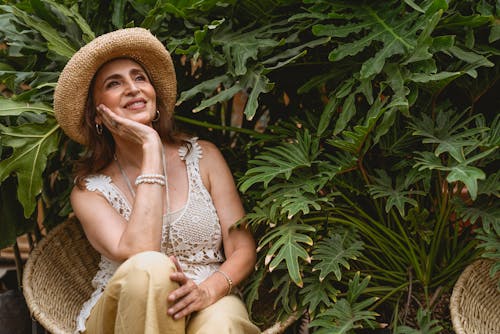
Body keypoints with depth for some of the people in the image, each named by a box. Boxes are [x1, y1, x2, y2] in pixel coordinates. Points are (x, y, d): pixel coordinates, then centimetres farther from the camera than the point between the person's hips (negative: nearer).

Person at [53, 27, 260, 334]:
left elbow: (243, 248, 2)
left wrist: (209, 290, -21)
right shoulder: (90, 190, 2)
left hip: (206, 307, -1)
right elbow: (137, 255, -18)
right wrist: (151, 148, -13)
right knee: (150, 267, -34)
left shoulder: (203, 157, 8)